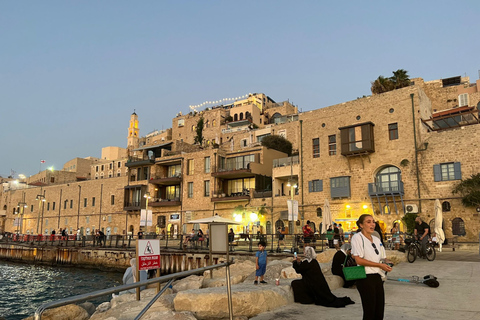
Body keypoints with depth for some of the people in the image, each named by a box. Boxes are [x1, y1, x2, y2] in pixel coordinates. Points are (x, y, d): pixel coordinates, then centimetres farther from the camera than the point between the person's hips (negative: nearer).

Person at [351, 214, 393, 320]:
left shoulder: (376, 239, 14)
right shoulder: (357, 237, -9)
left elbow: (382, 258, 22)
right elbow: (358, 260, -17)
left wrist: (387, 262, -1)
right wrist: (379, 265, -16)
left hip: (377, 277, 7)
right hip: (365, 278, -7)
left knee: (379, 311, 10)